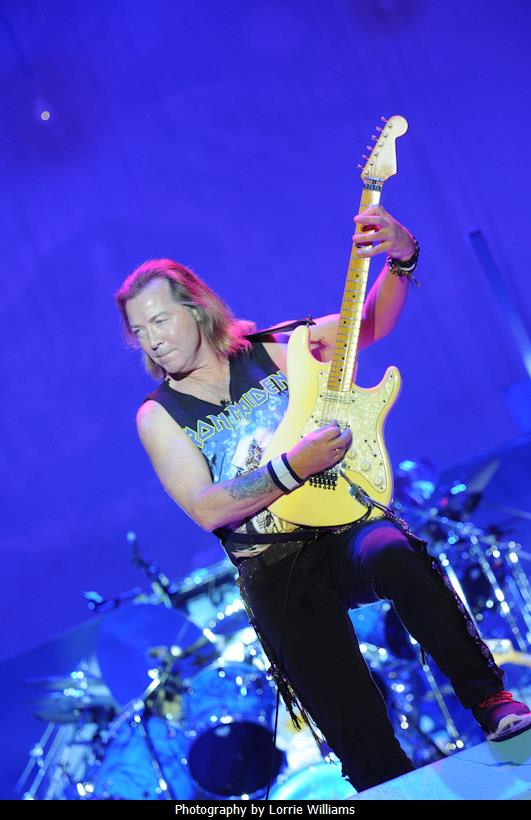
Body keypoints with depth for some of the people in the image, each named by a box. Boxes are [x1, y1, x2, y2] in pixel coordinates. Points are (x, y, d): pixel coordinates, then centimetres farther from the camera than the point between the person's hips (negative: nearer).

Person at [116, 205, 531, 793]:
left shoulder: (268, 350, 6)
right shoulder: (158, 416, 2)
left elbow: (371, 323, 6)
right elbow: (207, 510, -11)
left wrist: (400, 261, -12)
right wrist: (294, 467, -19)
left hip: (344, 527, 1)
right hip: (274, 572, -1)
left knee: (395, 553, -36)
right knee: (363, 744, -14)